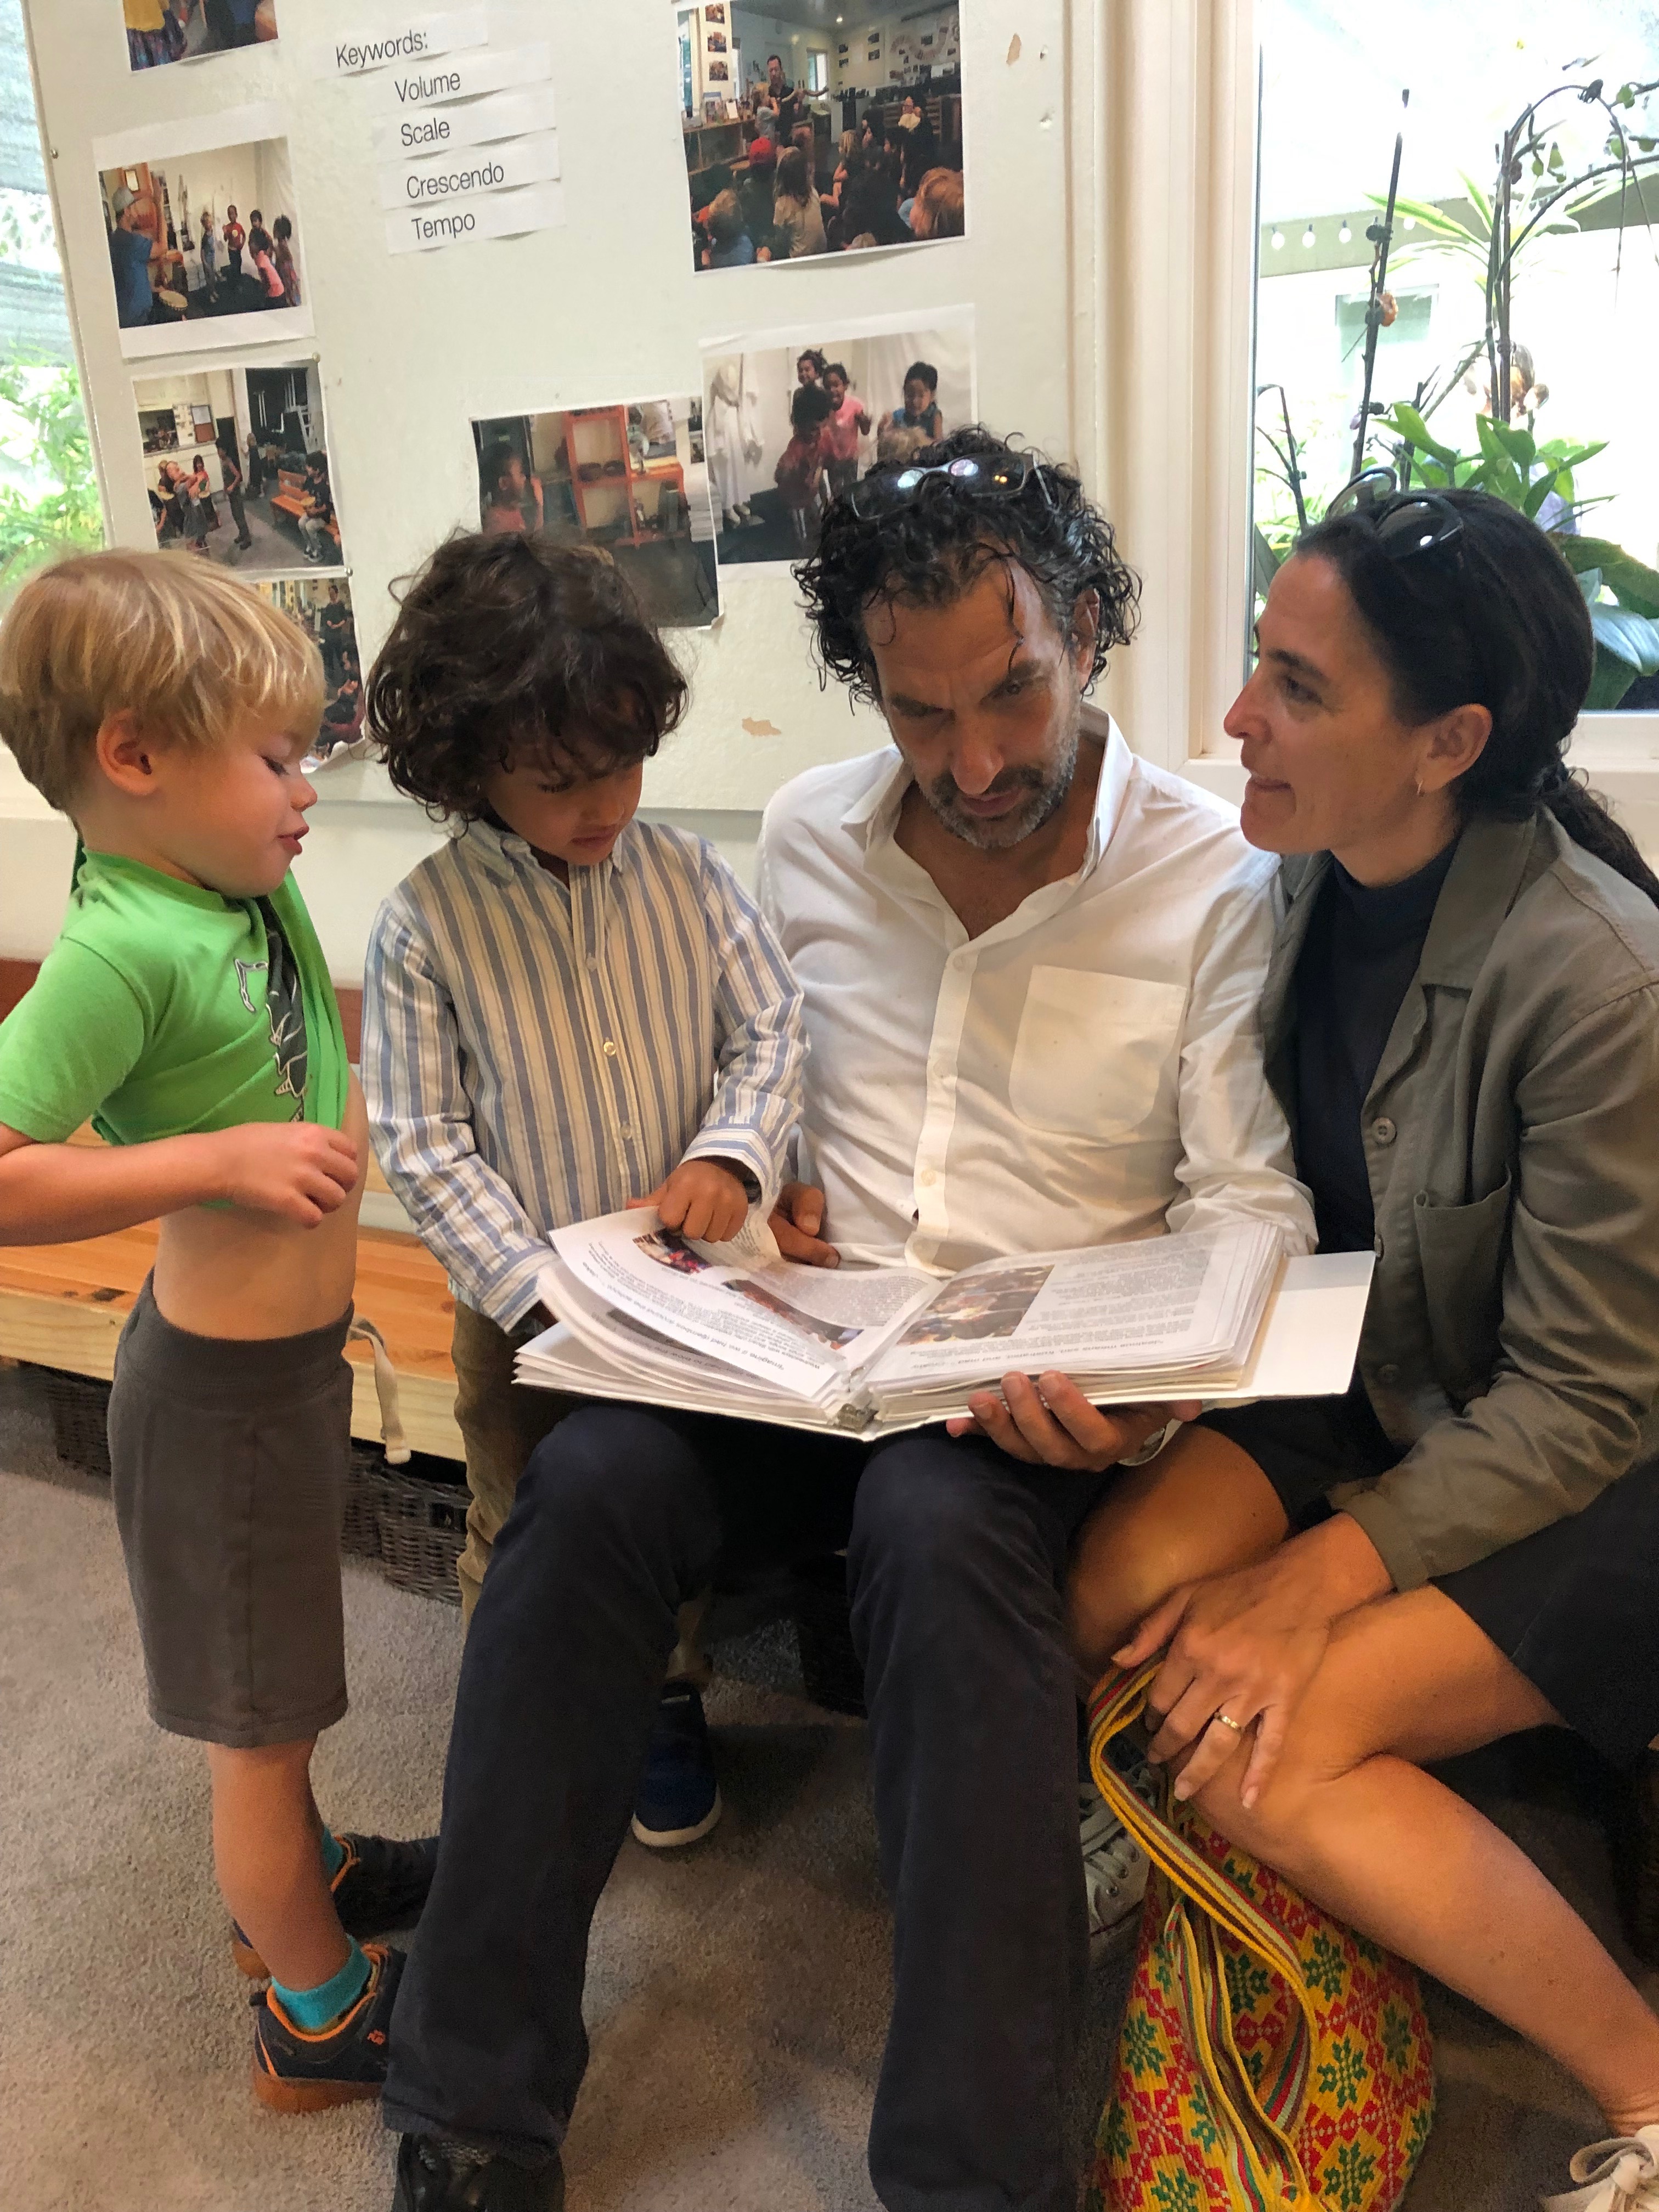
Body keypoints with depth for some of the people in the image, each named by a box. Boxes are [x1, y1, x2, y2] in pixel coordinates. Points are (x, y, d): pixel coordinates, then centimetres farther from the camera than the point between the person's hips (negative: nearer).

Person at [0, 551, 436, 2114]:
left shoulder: (248, 883, -3)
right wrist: (224, 1157, -31)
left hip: (287, 1355, 9)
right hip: (227, 1384, -8)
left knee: (271, 1689, 29)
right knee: (261, 1721, 13)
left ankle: (293, 1877, 54)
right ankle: (322, 2013, 34)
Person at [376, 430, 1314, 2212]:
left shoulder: (1213, 877, -2)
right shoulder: (806, 833, 8)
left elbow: (1251, 1201, -4)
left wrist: (1162, 1382, -23)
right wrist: (749, 1186, 0)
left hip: (1036, 1388, -3)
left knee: (936, 1525, -37)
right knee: (589, 1480, -26)